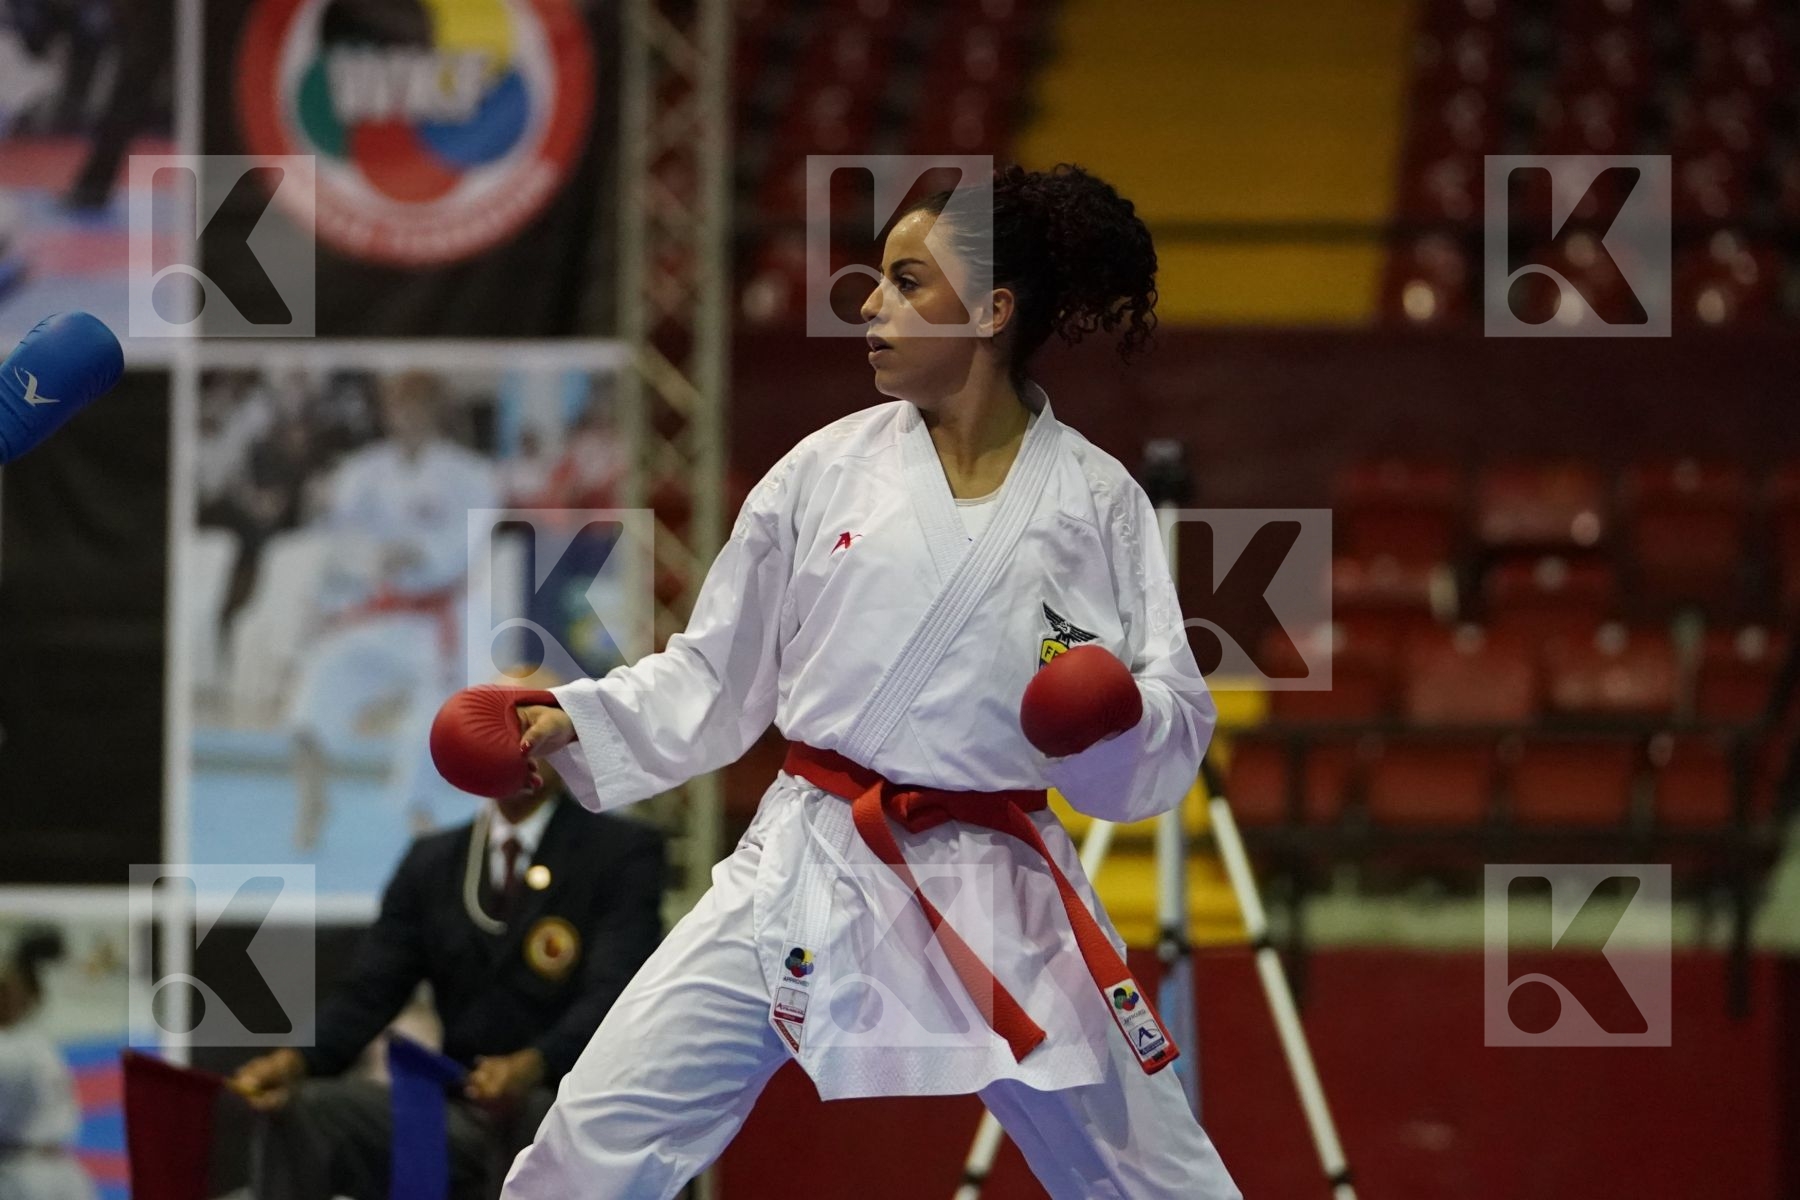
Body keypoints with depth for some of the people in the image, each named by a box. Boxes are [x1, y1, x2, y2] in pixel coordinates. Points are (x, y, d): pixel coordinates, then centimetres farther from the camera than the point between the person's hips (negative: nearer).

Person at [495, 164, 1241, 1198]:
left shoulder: (1094, 500, -2)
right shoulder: (832, 470, 1)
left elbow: (1174, 731, 0)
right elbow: (718, 673, 10)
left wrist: (1116, 712, -21)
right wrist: (579, 721, -1)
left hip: (997, 897, -1)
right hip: (805, 877, 1)